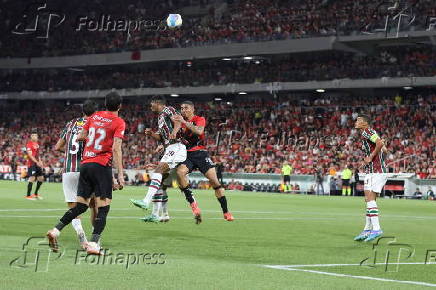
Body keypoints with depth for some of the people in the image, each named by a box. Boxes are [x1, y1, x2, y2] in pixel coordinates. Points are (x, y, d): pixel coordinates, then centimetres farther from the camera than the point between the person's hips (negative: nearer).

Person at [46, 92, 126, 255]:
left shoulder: (94, 116, 13)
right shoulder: (119, 122, -3)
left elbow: (81, 137, 19)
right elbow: (116, 148, -12)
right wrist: (120, 174, -14)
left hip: (85, 164, 6)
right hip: (102, 165, -6)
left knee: (81, 205, 12)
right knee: (103, 208, -3)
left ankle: (56, 230, 0)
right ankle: (93, 244, -13)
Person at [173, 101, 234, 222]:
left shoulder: (200, 119, 1)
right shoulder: (180, 122, 13)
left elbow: (199, 131, -21)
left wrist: (184, 122, -27)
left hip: (200, 153, -3)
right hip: (187, 154, 3)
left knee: (214, 181, -10)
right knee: (180, 172, -30)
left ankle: (226, 212, 0)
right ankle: (192, 202, -23)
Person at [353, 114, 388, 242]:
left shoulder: (367, 132, -10)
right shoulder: (365, 134, 20)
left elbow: (380, 143, -26)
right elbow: (383, 149, 25)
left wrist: (371, 158, -17)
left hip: (376, 171, -10)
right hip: (371, 171, 10)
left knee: (370, 198, -14)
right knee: (369, 199, 12)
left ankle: (376, 228, -19)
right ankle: (368, 229, 16)